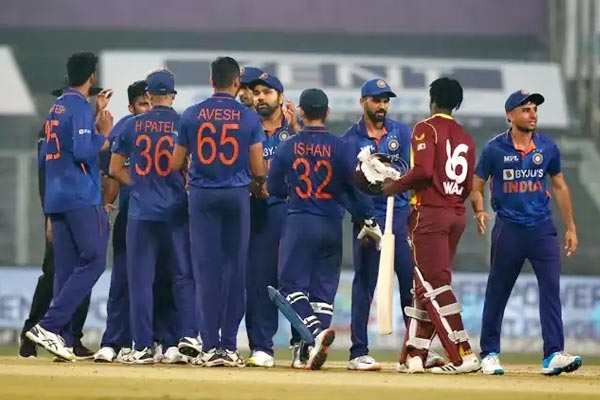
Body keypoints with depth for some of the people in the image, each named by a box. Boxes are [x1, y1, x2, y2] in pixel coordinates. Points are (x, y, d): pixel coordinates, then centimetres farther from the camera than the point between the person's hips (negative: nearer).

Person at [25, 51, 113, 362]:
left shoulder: (56, 107, 17)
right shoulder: (81, 108, -9)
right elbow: (83, 151, -20)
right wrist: (103, 133, -4)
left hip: (55, 199, 9)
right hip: (82, 199, -9)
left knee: (66, 268, 7)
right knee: (93, 260, -8)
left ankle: (63, 338, 2)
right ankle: (50, 326, -18)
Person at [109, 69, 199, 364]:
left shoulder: (133, 126, 3)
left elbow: (115, 169, 9)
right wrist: (191, 195, 11)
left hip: (140, 211, 1)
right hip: (176, 212, -1)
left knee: (141, 279, 3)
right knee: (183, 275, 7)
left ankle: (143, 347, 1)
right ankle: (189, 335, -7)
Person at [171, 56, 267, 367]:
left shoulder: (191, 115, 1)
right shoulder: (249, 118, -2)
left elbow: (176, 163, 4)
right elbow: (258, 169, -2)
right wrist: (259, 184, 20)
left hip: (202, 195, 0)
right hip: (237, 195, 0)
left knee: (207, 270, 1)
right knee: (234, 269, 4)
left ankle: (209, 347, -5)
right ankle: (229, 346, 1)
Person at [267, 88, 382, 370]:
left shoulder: (287, 147, -1)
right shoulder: (339, 147, -3)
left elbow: (273, 188, 6)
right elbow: (355, 188, -4)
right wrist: (368, 220, 6)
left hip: (299, 223, -1)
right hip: (331, 227, 1)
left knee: (292, 284, 1)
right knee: (323, 287, 8)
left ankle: (316, 329, -23)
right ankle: (317, 348, 0)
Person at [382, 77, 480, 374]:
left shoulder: (427, 129, -5)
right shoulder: (465, 137, 15)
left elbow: (423, 170, -18)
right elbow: (467, 185, 13)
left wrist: (397, 186, -4)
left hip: (430, 212, -7)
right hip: (457, 214, 7)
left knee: (433, 285, -8)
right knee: (427, 283, 12)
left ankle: (463, 355, -17)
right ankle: (414, 355, 12)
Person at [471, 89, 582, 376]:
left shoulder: (547, 147, 5)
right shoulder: (495, 149, -2)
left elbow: (559, 186, 14)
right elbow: (476, 186, 3)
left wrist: (571, 227, 12)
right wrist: (479, 211, -18)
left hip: (542, 228, 2)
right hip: (508, 229, -2)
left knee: (551, 288, -11)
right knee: (497, 293, 4)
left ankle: (553, 355, -15)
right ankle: (490, 354, 17)